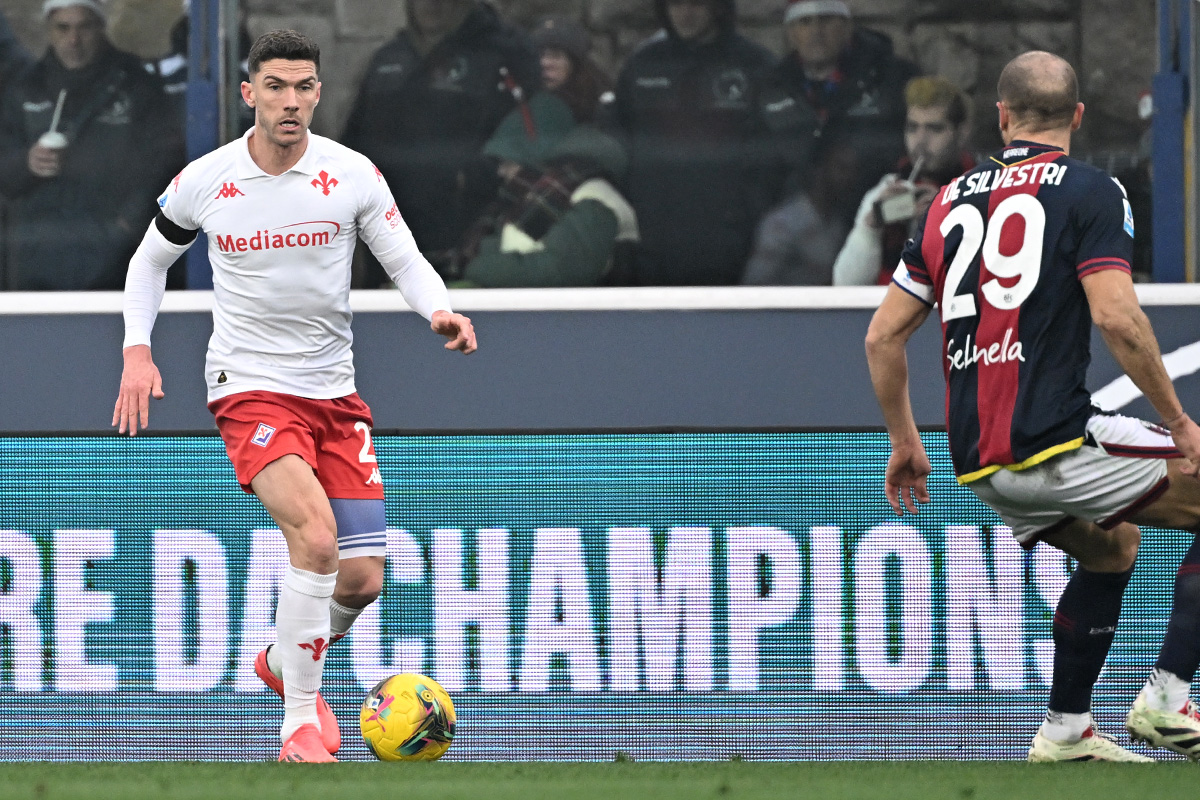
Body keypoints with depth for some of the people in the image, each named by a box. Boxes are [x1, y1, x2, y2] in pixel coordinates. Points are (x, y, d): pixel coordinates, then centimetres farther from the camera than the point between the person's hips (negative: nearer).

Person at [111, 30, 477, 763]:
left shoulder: (353, 175, -4)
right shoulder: (203, 181, -4)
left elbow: (406, 261, 1)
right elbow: (152, 259, 12)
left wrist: (441, 310, -21)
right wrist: (137, 351, 1)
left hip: (334, 392, 3)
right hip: (249, 389, -3)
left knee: (362, 580, 1)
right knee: (316, 534, -28)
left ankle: (285, 661, 34)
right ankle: (300, 719, -17)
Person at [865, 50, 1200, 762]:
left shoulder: (953, 200, 16)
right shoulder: (1089, 190, -2)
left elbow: (884, 336, 18)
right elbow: (1116, 316, -15)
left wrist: (904, 443, 29)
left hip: (980, 463, 7)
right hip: (1055, 441, -7)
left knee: (1111, 548, 30)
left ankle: (1067, 730, 27)